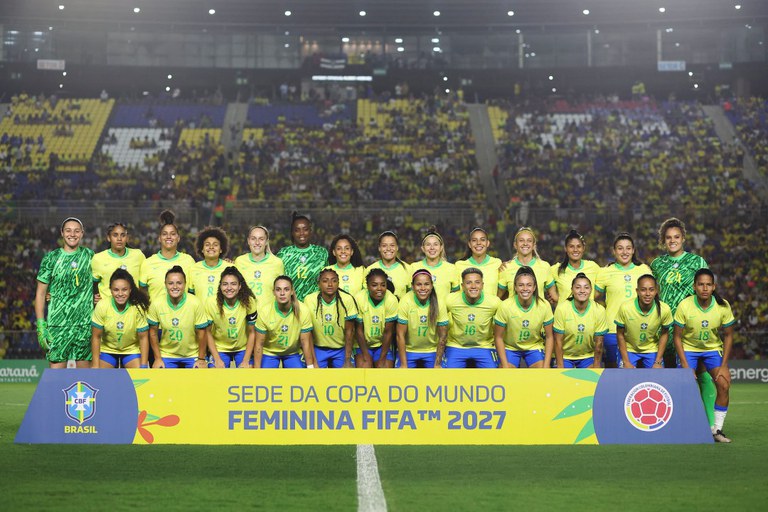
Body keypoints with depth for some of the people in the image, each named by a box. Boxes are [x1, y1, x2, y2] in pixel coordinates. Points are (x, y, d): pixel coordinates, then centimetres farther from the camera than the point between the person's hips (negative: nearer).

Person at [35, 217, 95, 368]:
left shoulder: (90, 256, 9)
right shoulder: (51, 258, 3)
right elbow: (40, 292, 3)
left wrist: (97, 296, 0)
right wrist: (40, 324, -5)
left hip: (85, 323, 2)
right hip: (57, 324, -2)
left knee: (85, 369, 4)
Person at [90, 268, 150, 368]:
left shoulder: (138, 307, -21)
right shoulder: (102, 306, -20)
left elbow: (143, 337, -12)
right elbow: (96, 337, -12)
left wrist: (143, 366, -15)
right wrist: (95, 365, -13)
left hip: (132, 350, -1)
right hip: (107, 350, 1)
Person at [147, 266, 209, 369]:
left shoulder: (196, 303, -18)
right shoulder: (156, 304, -14)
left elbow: (201, 333, -9)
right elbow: (153, 332, -1)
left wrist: (201, 359, -5)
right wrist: (157, 359, 0)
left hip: (192, 355, -1)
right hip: (166, 355, 1)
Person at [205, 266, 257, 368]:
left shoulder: (248, 302, -19)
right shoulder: (211, 303, -20)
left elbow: (251, 332, -9)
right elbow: (208, 332, -9)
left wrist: (246, 361, -11)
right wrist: (217, 359, -13)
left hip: (243, 348, 0)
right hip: (219, 349, 0)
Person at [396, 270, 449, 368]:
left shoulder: (439, 303, -15)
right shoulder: (405, 302, -20)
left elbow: (442, 336, -7)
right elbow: (400, 335, -15)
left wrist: (437, 364, -8)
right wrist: (403, 365, -15)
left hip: (432, 351, 1)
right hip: (408, 350, -1)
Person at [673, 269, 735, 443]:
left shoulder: (723, 306, -16)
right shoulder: (684, 306, -21)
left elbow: (728, 336, -4)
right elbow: (677, 337, -12)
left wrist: (724, 365, -10)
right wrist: (685, 366, -18)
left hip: (713, 349, 2)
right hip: (688, 348, -2)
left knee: (724, 385, -14)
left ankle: (717, 429, 0)